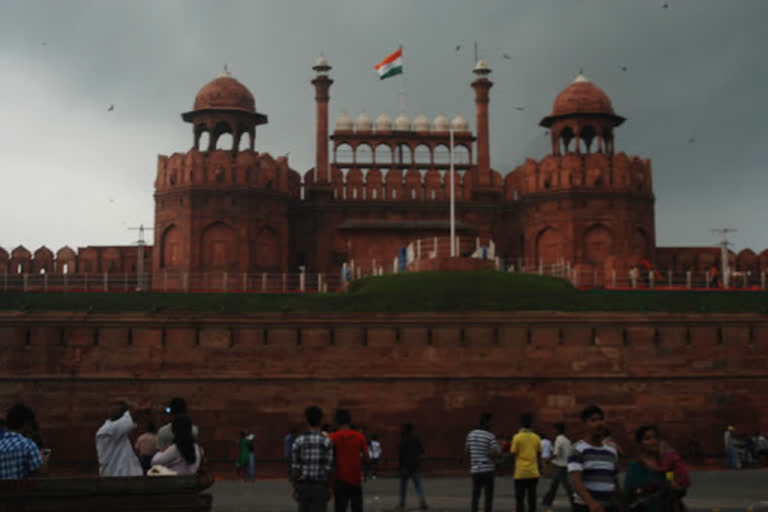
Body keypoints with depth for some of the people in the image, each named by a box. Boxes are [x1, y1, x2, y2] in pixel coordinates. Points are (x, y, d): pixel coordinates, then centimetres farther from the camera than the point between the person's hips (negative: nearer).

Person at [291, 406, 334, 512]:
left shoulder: (299, 441, -2)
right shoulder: (327, 442, -8)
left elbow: (295, 467, -4)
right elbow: (329, 468, -9)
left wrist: (294, 488, 2)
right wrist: (329, 487, 1)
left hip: (303, 486, 3)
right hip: (320, 487, -3)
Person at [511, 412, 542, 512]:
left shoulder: (517, 437, -8)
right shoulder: (536, 438, 3)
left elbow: (513, 453, -7)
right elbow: (539, 453, 9)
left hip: (521, 473, -3)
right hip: (533, 473, 3)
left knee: (520, 498, 2)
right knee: (532, 497, 9)